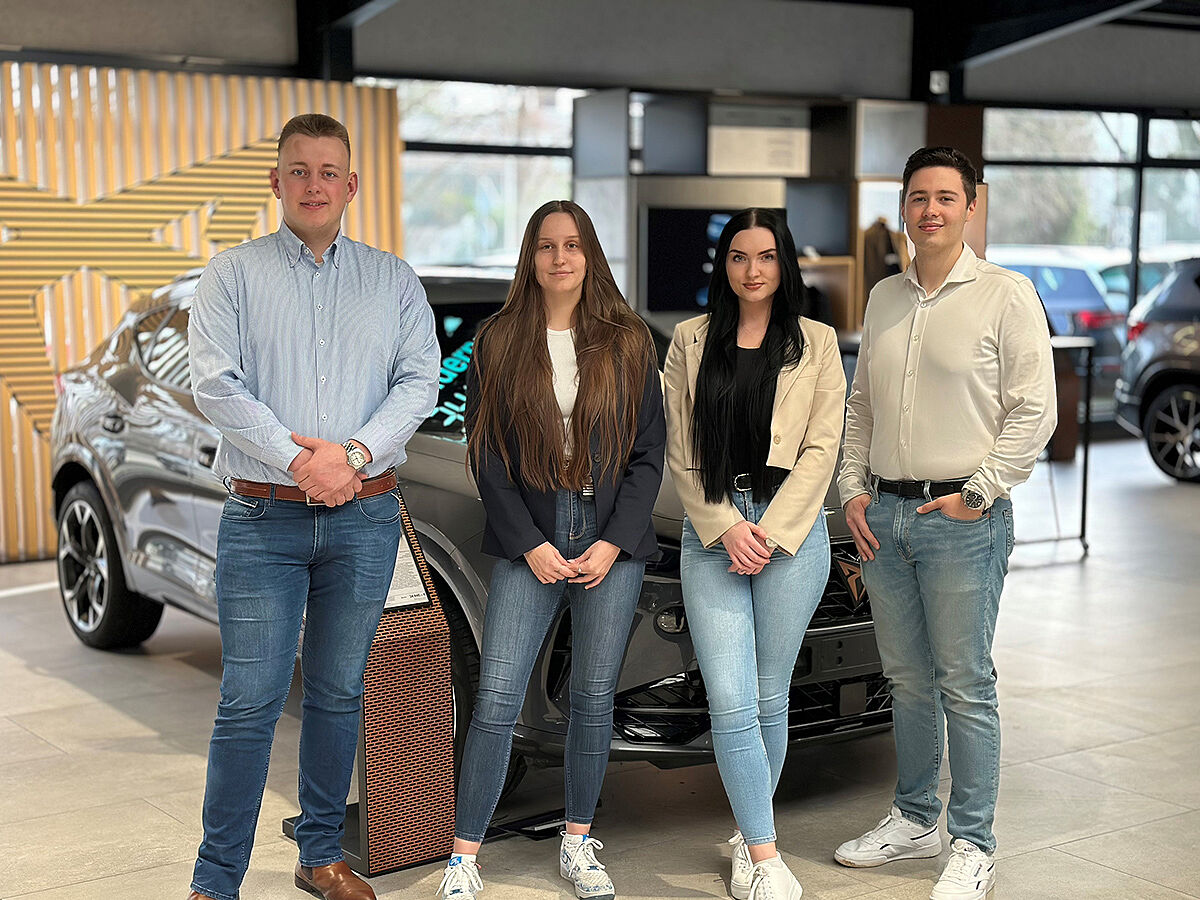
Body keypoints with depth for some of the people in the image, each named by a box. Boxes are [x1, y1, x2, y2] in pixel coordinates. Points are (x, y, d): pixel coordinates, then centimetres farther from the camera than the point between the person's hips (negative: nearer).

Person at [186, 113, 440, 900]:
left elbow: (420, 382, 1)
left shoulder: (393, 280, 10)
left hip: (365, 518, 2)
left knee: (339, 694, 10)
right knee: (250, 702, -4)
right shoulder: (234, 274, 4)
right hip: (263, 519, -2)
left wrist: (352, 455, -14)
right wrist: (299, 461, -16)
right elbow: (215, 385, -6)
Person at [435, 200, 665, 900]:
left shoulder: (629, 342, 5)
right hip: (530, 541, -1)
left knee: (594, 697, 8)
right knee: (497, 701, -6)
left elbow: (649, 452, 4)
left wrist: (613, 542, -6)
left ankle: (579, 843, 22)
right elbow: (486, 455, 2)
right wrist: (530, 544, -7)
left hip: (613, 540, 1)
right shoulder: (498, 344, 4)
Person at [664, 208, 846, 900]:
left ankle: (750, 835, 24)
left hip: (791, 528, -1)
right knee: (730, 701, -7)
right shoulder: (692, 342, 9)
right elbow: (681, 452, 6)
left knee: (770, 698, 6)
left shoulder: (816, 342, 5)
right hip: (712, 531, 1)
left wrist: (770, 532, -9)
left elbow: (821, 448, 0)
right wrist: (726, 526, -6)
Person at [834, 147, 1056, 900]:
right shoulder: (884, 298, 13)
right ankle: (915, 821, 28)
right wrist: (854, 488, 8)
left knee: (965, 686, -1)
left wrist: (976, 495, -12)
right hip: (883, 515, 6)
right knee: (908, 681, 14)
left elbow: (1034, 411, -8)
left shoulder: (1006, 295, -5)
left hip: (961, 517, -6)